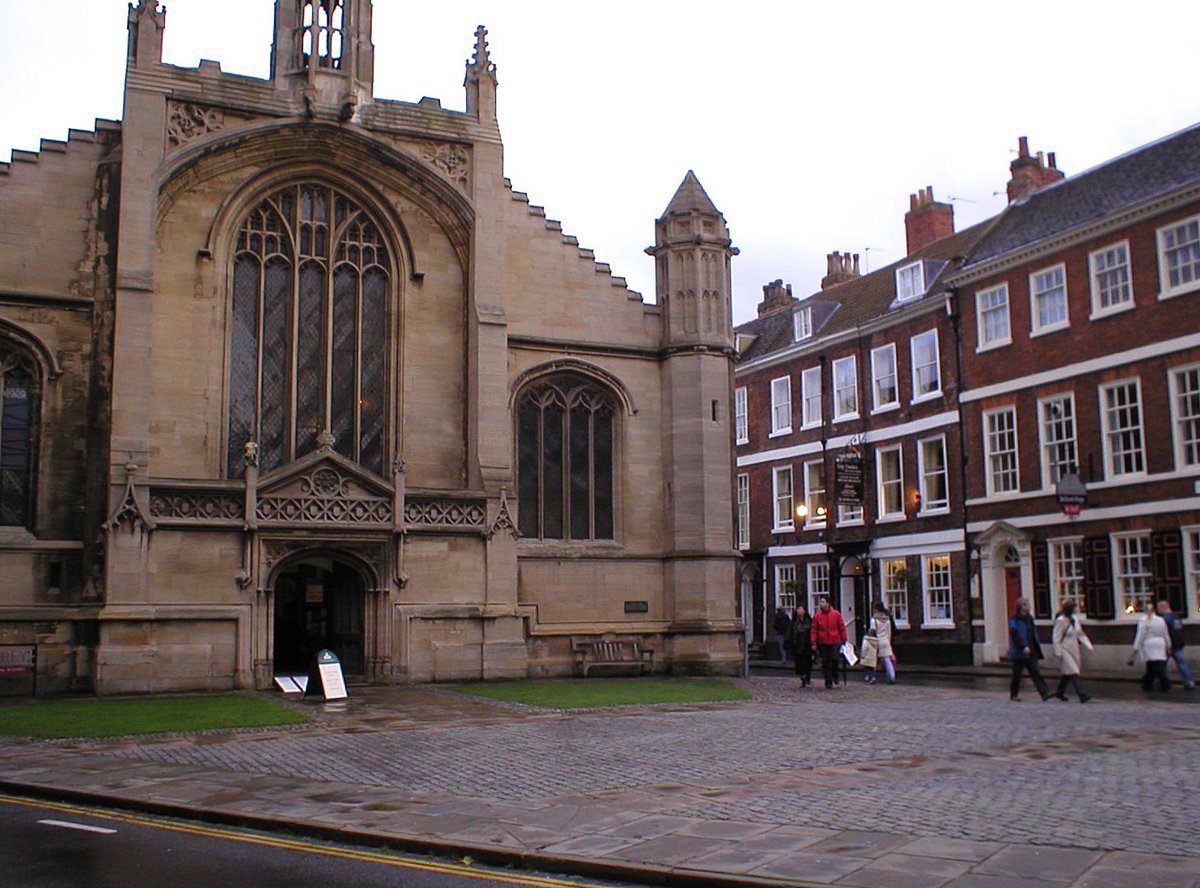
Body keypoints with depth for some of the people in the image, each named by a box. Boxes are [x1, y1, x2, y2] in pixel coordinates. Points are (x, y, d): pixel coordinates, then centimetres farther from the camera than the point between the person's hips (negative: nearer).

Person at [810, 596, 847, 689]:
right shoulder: (817, 616, 2)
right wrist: (814, 642, -5)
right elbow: (814, 630, 1)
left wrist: (844, 640, 2)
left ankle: (834, 676, 14)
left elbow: (842, 628, 3)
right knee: (825, 663, 4)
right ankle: (828, 683, 12)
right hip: (823, 643, 2)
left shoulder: (836, 614, 0)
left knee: (835, 659, -14)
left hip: (835, 641, -1)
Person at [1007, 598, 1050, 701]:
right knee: (1017, 674, 4)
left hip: (1031, 651, 6)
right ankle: (1013, 694, 16)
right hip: (1019, 652, -6)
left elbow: (1033, 634, 19)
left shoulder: (1029, 618, 13)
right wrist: (1024, 646, -26)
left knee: (1036, 673, -3)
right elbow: (1015, 635, -18)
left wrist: (1037, 645, 12)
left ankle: (1045, 693, -11)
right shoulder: (1014, 620, -9)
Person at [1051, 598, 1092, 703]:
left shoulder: (1075, 618, 6)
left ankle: (1060, 692, 30)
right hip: (1065, 650, -7)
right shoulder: (1061, 620, -16)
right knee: (1073, 672, -13)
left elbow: (1080, 634, 15)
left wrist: (1089, 646, 7)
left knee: (1067, 672, 15)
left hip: (1074, 649, 7)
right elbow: (1057, 638, -13)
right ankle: (1082, 695, -18)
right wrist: (1058, 653, -14)